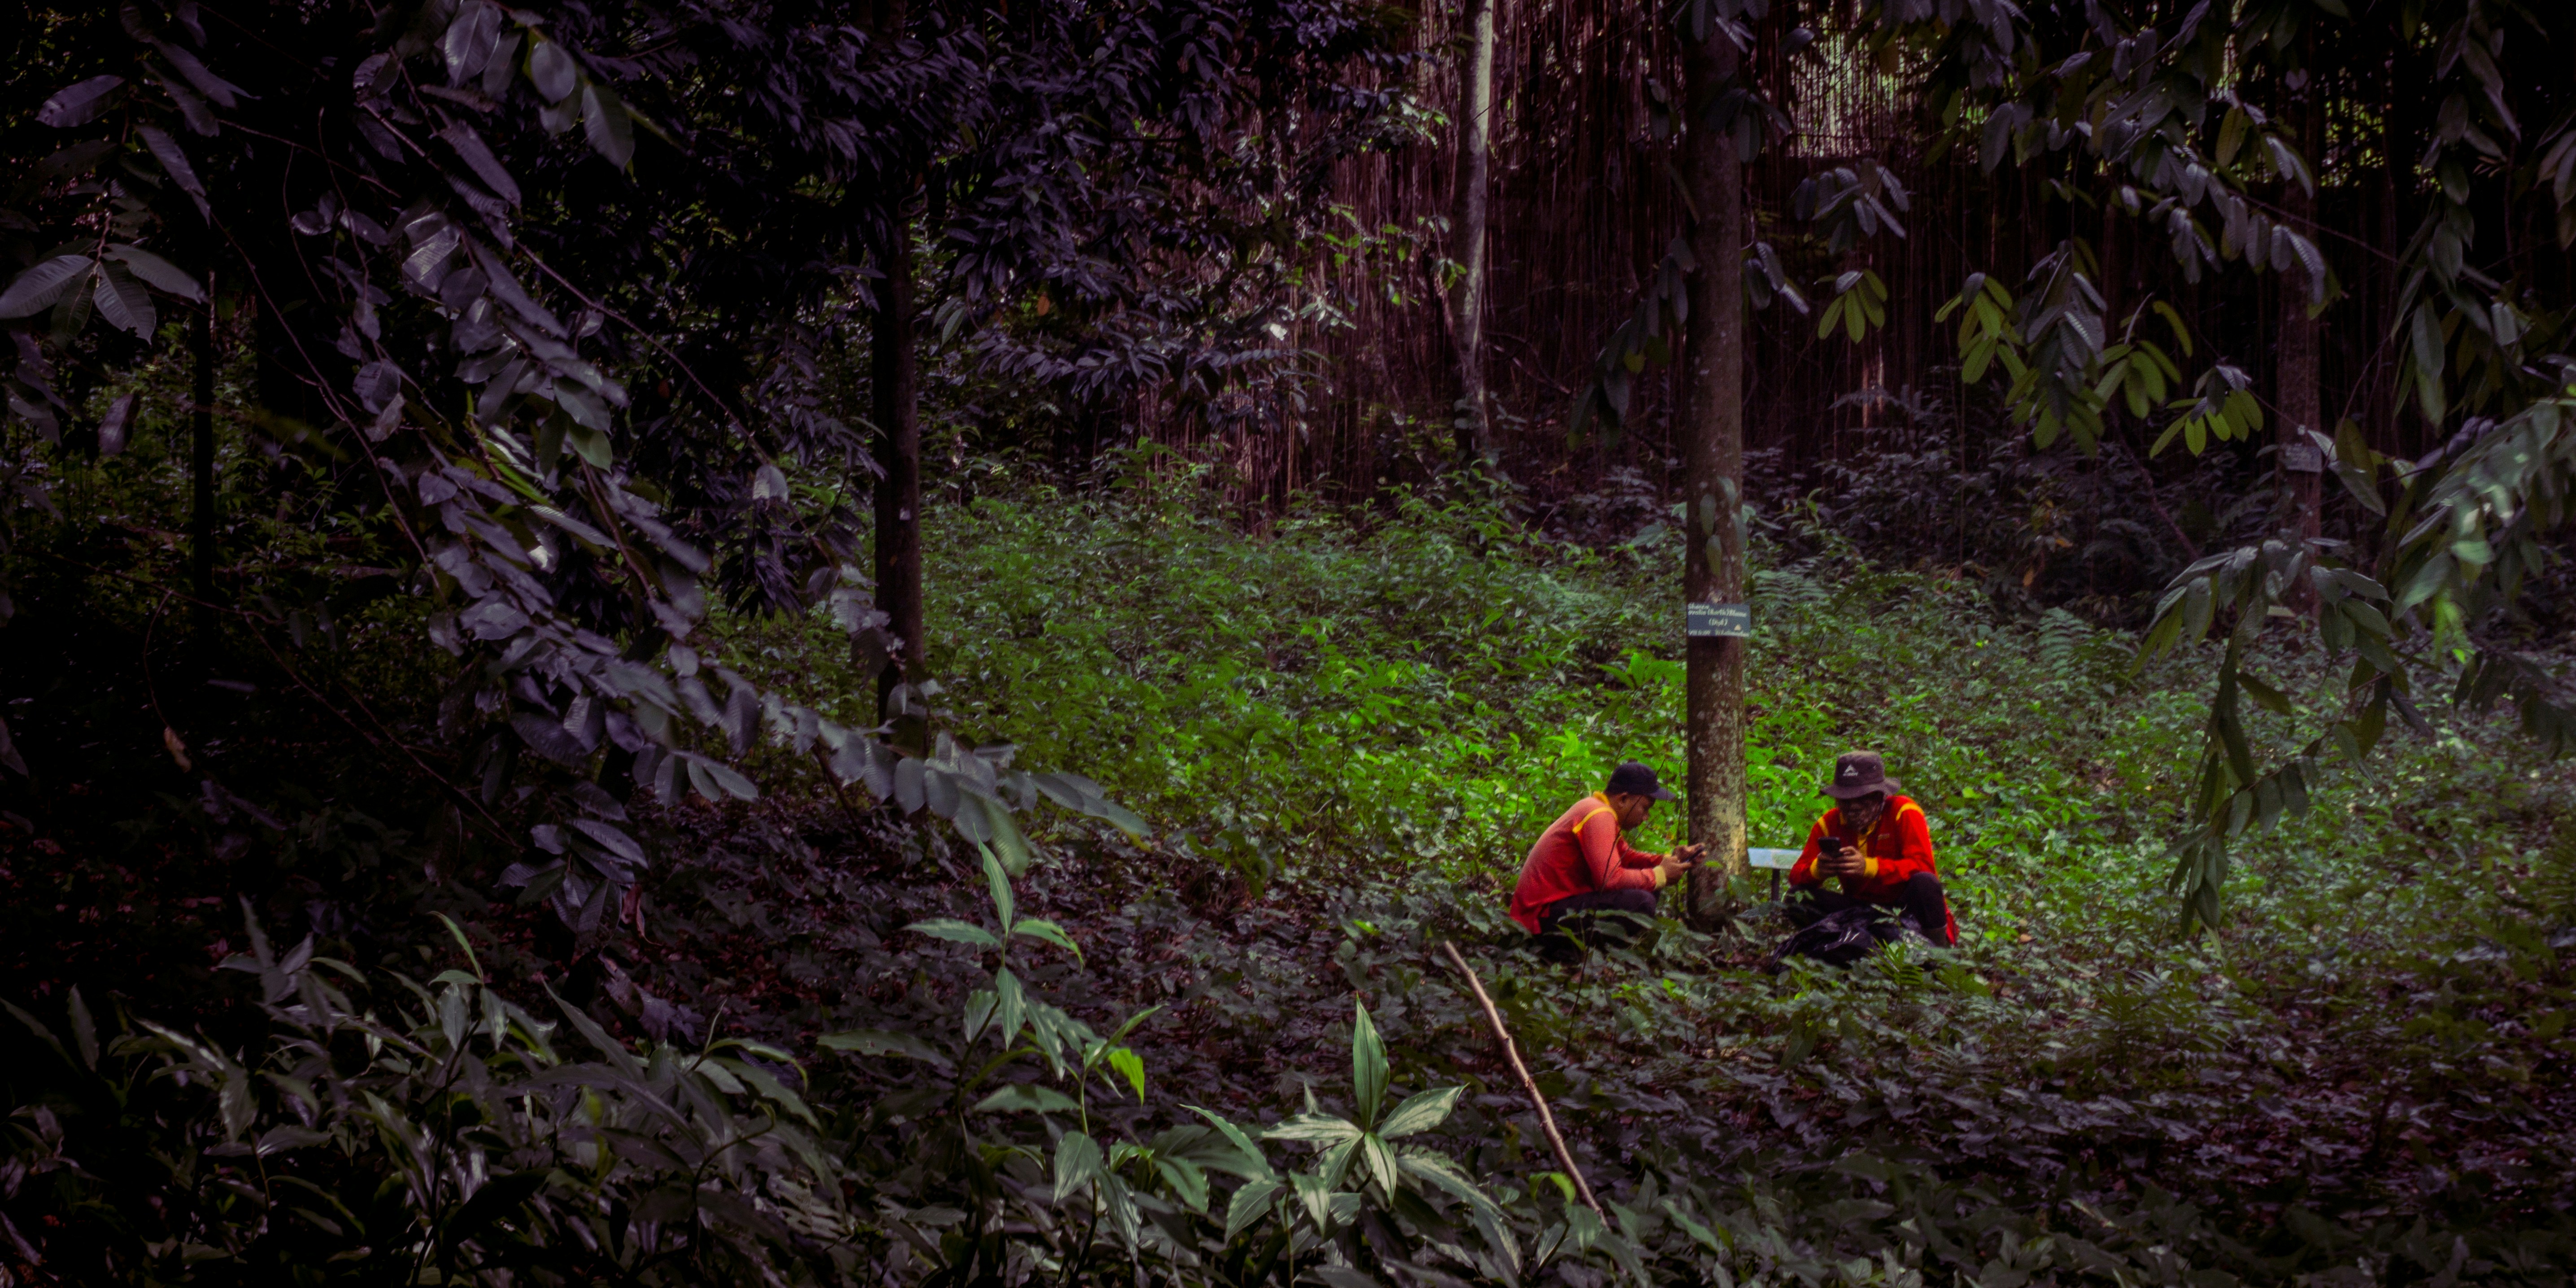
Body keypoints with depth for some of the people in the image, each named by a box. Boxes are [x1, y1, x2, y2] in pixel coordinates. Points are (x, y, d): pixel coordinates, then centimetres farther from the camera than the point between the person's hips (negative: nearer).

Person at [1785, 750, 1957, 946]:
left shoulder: (1903, 812, -10)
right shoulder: (1829, 824, 1)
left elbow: (1923, 866, -23)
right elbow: (1797, 876, -2)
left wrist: (1869, 867, -37)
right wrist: (1817, 870, -29)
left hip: (1906, 907, -3)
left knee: (1924, 883, -35)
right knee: (1799, 896, -15)